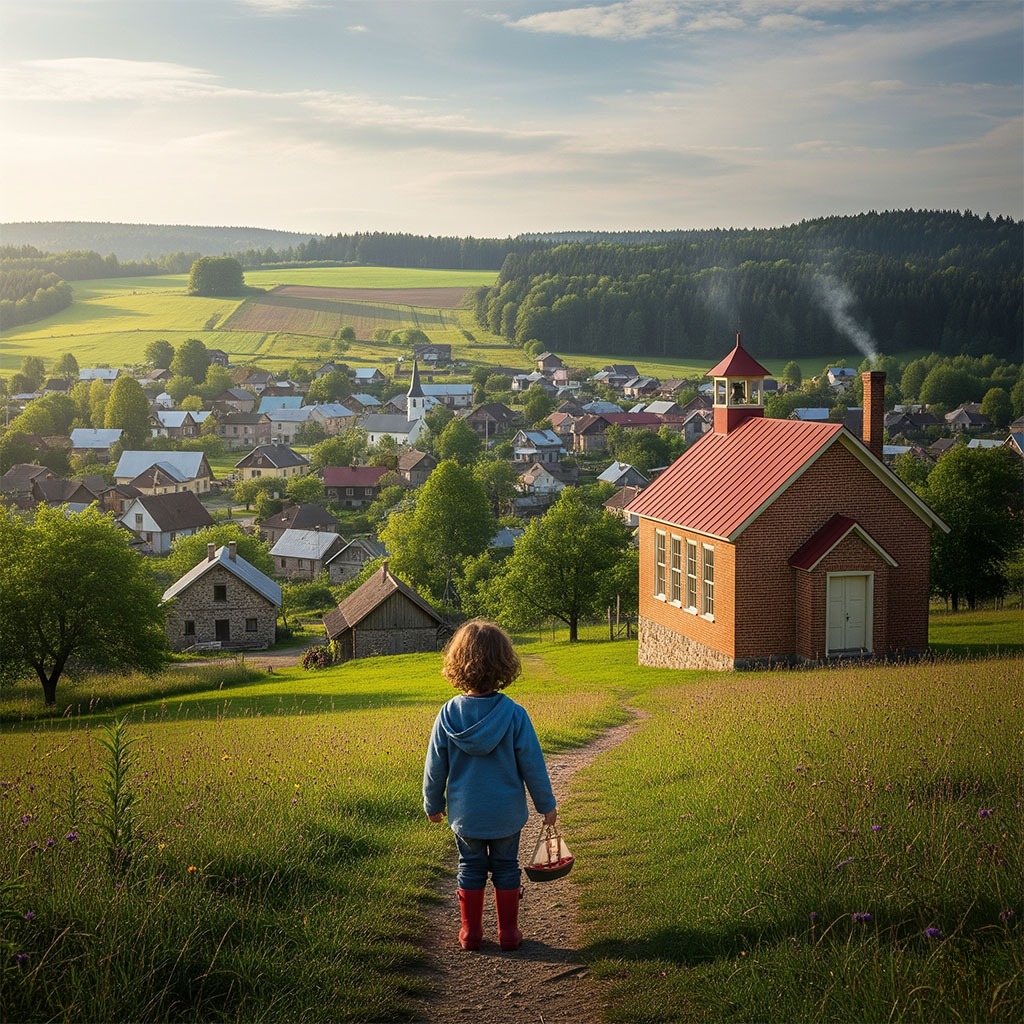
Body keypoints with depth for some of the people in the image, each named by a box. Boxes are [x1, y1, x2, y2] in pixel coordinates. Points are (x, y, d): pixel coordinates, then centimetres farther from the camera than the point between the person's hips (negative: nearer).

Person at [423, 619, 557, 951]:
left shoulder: (448, 715, -12)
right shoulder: (514, 714, -17)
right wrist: (546, 804, 4)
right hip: (506, 812, -1)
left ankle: (470, 932, 23)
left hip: (465, 812, 1)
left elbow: (435, 766, -3)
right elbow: (532, 764, -10)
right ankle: (508, 932, 21)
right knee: (506, 870, 14)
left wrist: (433, 804, 13)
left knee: (470, 869, 17)